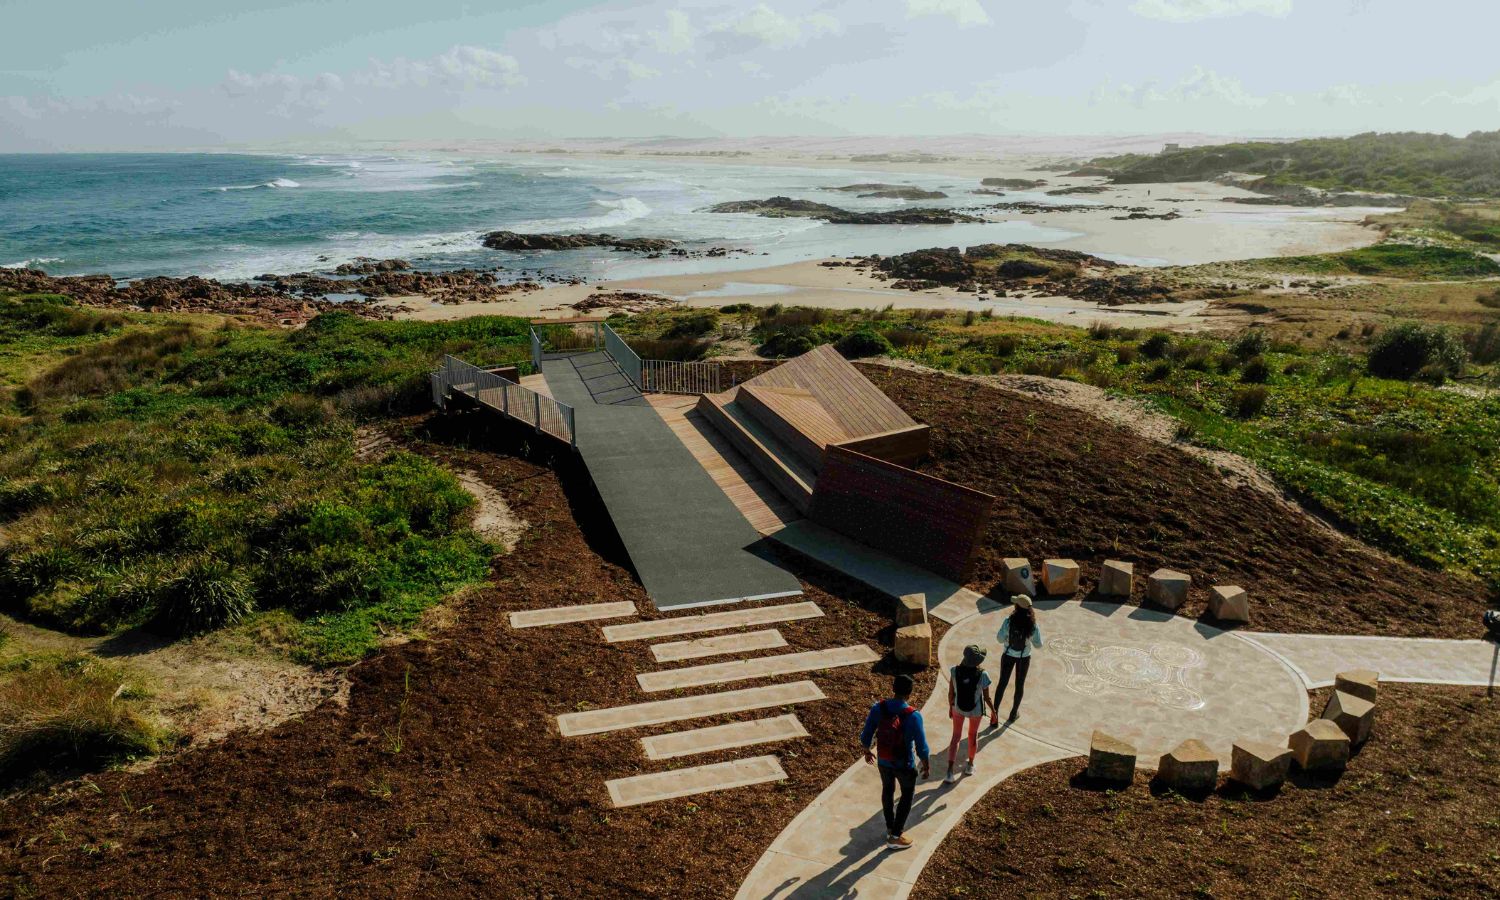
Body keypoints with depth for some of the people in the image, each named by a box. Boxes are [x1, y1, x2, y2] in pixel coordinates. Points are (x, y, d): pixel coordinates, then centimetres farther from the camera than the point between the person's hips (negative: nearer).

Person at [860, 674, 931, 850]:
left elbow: (866, 735, -5)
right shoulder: (913, 716, -26)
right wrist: (926, 765, 0)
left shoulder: (878, 708, -15)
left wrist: (867, 751, 15)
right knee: (907, 796, 19)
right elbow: (921, 746, -18)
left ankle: (890, 828, 44)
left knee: (887, 791, 26)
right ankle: (895, 837, 24)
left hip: (883, 761, 4)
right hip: (904, 764, -4)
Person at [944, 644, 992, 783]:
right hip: (976, 710, -1)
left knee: (956, 736, 16)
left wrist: (950, 707, 7)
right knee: (973, 735, 24)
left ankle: (950, 771, 11)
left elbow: (950, 693, -11)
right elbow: (986, 697, -15)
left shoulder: (954, 671, -23)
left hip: (958, 708, 1)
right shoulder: (983, 675, -28)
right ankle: (970, 765, 44)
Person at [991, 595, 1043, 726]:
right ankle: (1014, 713, 36)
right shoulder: (1033, 625, -20)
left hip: (1009, 656, 0)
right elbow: (1038, 645, -10)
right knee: (1020, 684, 21)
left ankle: (994, 714, 12)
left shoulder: (1009, 621, -24)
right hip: (1024, 658, 1)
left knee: (1002, 684, 13)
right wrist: (1038, 631, 4)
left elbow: (1000, 639, -13)